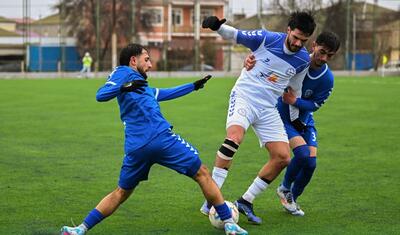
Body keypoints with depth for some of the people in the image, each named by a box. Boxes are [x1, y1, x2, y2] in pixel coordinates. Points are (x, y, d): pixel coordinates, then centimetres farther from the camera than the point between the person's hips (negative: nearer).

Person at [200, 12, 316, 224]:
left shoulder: (303, 60, 3)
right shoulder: (266, 38, -9)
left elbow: (295, 89, 18)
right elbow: (235, 35, -2)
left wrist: (295, 117, 25)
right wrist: (217, 26, -23)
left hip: (268, 109, 5)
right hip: (244, 97, -5)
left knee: (283, 157, -6)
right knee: (234, 137, -32)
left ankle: (246, 202, 7)